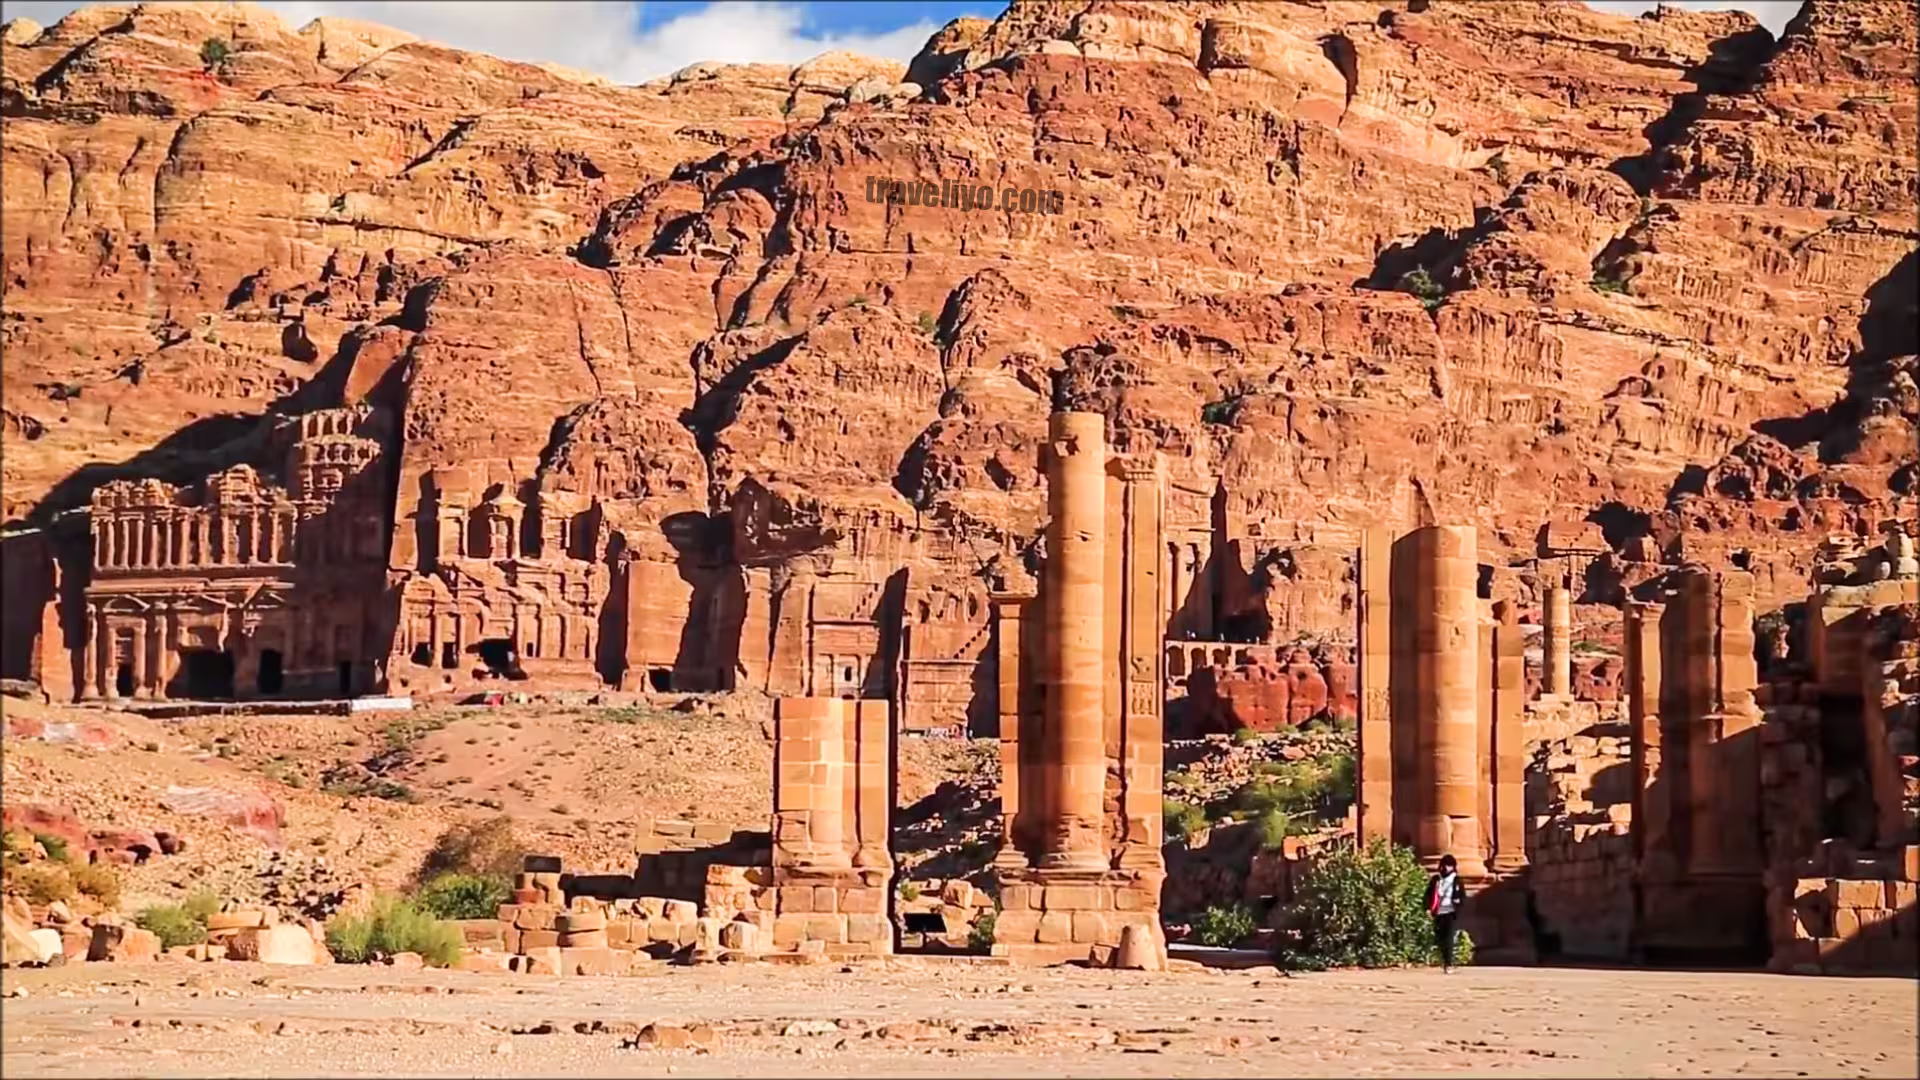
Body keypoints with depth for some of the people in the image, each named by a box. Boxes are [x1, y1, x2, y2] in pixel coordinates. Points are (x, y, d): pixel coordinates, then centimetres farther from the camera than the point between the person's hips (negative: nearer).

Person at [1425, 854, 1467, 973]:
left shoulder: (1456, 880, 4)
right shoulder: (1435, 880, 9)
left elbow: (1463, 897, 6)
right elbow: (1429, 895, 10)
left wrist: (1459, 900, -15)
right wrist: (1428, 908, -2)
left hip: (1450, 912, -3)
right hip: (1438, 913, 3)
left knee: (1449, 938, -13)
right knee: (1440, 938, 8)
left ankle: (1449, 964, -14)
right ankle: (1444, 959, 31)